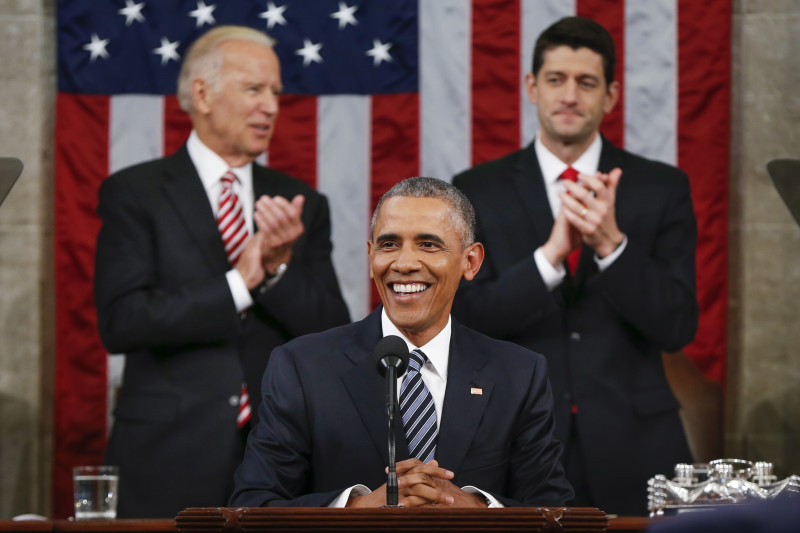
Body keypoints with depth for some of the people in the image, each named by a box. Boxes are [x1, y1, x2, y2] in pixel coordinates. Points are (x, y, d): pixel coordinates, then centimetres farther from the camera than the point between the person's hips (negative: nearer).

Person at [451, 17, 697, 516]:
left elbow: (678, 328, -4)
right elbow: (467, 319, -6)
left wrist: (611, 244, -18)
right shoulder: (478, 191, 3)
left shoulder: (662, 188, 3)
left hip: (632, 450, 0)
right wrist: (549, 255, -21)